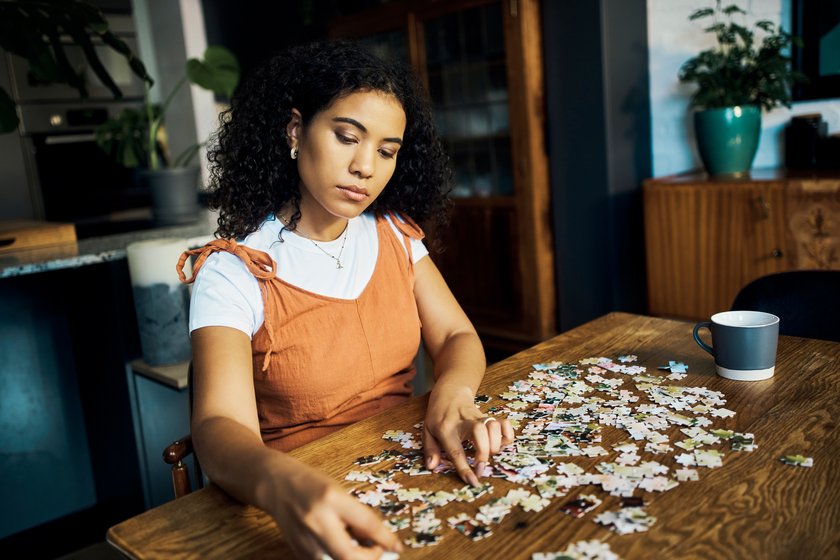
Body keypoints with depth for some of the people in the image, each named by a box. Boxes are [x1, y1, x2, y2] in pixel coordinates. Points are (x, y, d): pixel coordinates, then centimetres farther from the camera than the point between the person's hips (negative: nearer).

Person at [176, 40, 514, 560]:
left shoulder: (396, 235, 1)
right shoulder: (235, 273, -13)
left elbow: (458, 338, 0)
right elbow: (220, 427, -23)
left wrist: (452, 393, -23)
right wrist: (281, 482, -45)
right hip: (297, 503, -3)